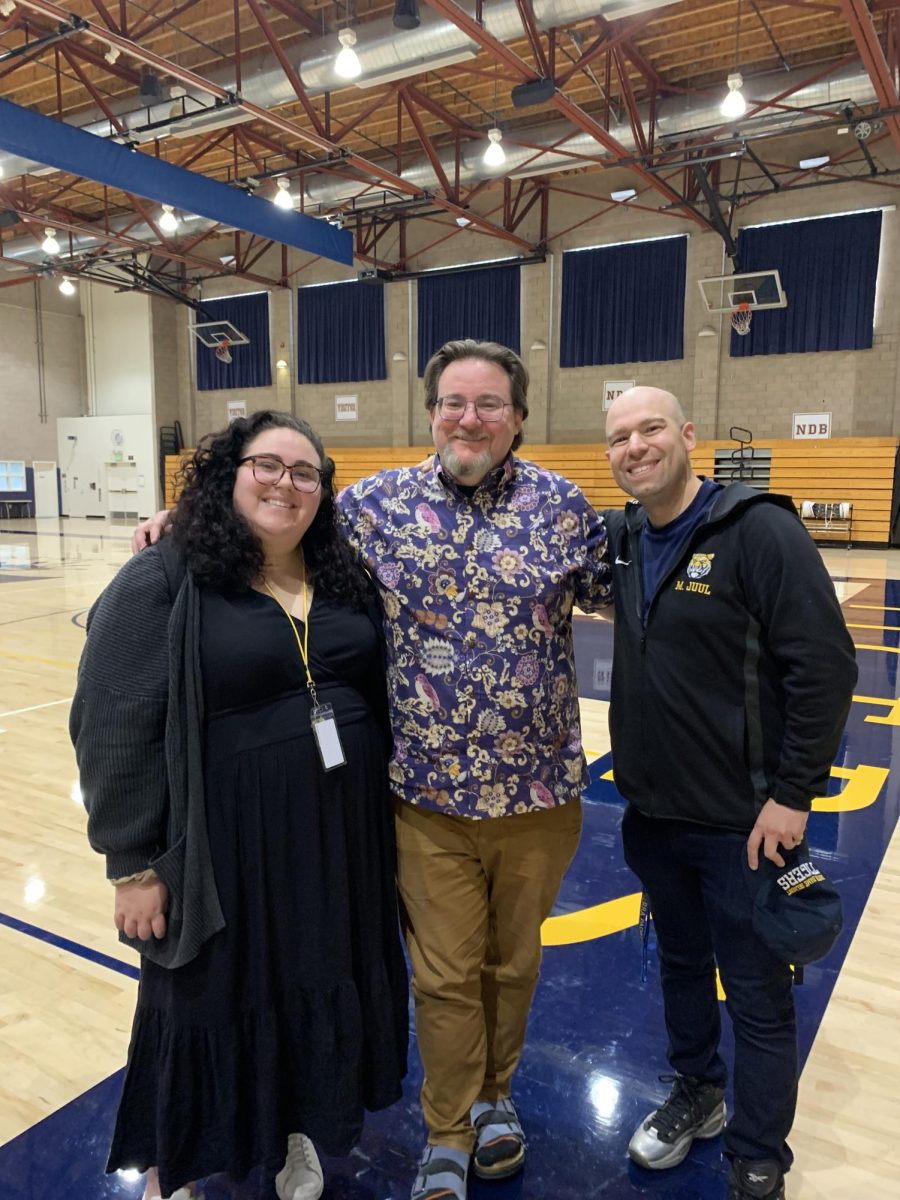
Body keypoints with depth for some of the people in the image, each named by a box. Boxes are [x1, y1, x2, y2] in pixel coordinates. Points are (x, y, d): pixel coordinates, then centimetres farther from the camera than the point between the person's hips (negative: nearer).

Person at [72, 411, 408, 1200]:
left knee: (320, 998, 20)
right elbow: (115, 733, -11)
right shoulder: (162, 583, -11)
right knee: (211, 1005, 13)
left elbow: (384, 696, 13)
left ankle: (297, 1134, 48)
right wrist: (134, 865, -11)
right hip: (227, 845, -5)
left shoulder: (345, 578, 5)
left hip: (342, 838, 5)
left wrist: (386, 820, 12)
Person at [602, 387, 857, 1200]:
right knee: (681, 964, 24)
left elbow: (826, 667, -18)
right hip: (651, 812, 6)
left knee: (758, 998, 11)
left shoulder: (759, 530, -17)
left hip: (742, 818, -6)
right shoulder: (623, 537, 2)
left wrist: (793, 796, -18)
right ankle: (697, 1094, 47)